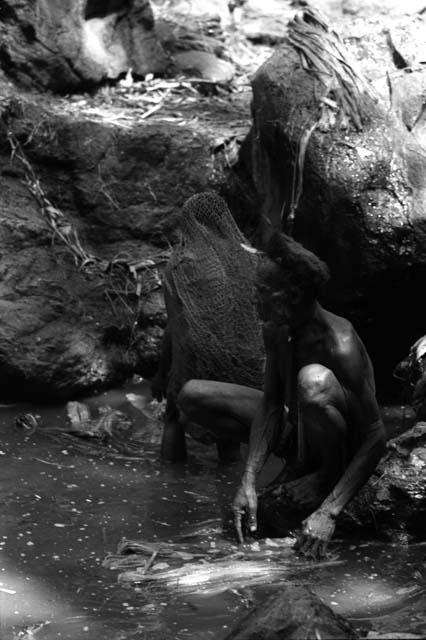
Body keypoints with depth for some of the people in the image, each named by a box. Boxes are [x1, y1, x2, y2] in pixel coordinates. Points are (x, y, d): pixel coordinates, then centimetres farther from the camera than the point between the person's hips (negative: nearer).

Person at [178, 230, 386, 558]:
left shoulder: (340, 346, -33)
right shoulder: (275, 331, -11)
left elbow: (376, 438, -30)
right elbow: (271, 406, -7)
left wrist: (329, 512, -36)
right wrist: (249, 481, -19)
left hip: (343, 446, -7)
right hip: (295, 428, 7)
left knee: (314, 380, -40)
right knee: (193, 396, -3)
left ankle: (329, 478, -11)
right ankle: (301, 463, 2)